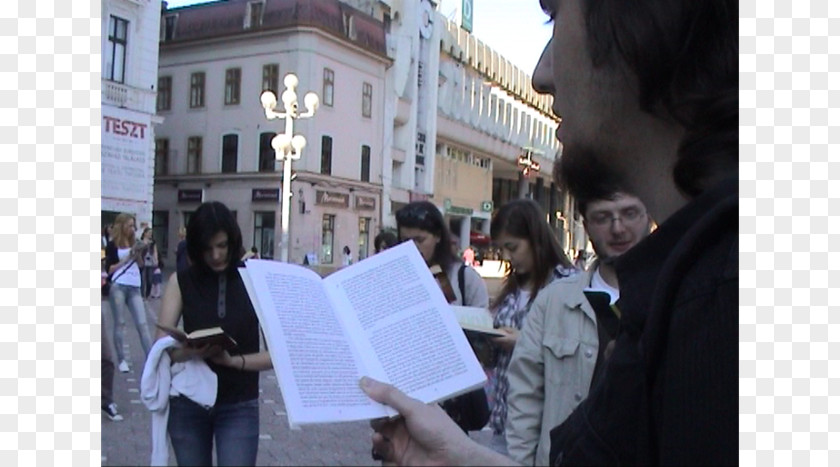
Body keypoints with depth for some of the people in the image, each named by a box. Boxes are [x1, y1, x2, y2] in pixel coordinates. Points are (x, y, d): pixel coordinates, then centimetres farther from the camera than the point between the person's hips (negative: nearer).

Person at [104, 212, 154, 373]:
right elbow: (109, 269, -5)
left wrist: (139, 255, -3)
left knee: (142, 324, 0)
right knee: (120, 323, 3)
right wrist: (127, 259, -12)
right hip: (118, 287, -4)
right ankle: (122, 360, 9)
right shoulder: (112, 245, 0)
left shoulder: (135, 243, 13)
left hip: (134, 288, 4)